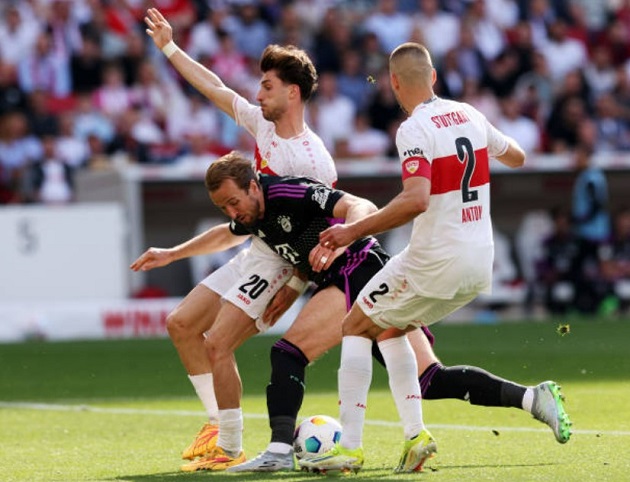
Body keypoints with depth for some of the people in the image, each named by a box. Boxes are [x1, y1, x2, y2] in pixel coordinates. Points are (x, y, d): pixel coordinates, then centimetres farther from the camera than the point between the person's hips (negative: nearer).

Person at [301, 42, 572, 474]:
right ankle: (416, 435, 12)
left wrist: (354, 231, -24)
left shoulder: (414, 130, -16)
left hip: (436, 261, -7)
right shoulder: (469, 115, 6)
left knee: (356, 328, 8)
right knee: (390, 330, 24)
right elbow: (516, 157, 23)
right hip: (480, 265, 7)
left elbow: (417, 200, -29)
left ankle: (350, 447, 1)